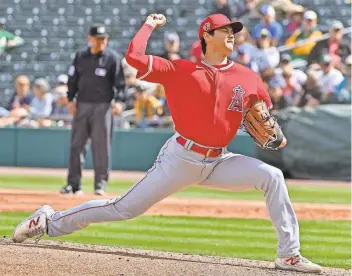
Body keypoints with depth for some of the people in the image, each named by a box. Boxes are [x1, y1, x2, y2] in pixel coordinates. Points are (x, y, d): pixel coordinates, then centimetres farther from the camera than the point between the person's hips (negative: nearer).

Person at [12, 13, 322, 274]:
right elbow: (134, 56, -18)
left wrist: (275, 134, -8)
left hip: (219, 163, 4)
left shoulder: (249, 79, 2)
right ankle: (51, 221, 12)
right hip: (180, 159, -4)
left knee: (272, 176, -16)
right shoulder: (180, 70, -8)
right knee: (124, 208, -4)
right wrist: (150, 25, -4)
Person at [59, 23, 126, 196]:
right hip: (82, 104, 4)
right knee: (76, 144, 3)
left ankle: (101, 183, 1)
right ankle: (74, 184, 8)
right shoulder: (80, 56, 9)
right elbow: (72, 79, 13)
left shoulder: (112, 58, -2)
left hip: (103, 106, -4)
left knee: (101, 145, -4)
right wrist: (70, 99, 2)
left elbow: (119, 83, -4)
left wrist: (118, 101, -17)